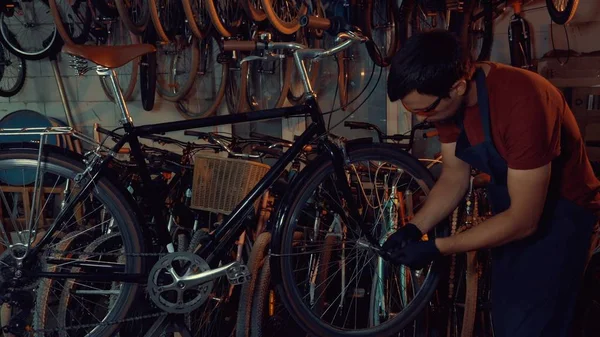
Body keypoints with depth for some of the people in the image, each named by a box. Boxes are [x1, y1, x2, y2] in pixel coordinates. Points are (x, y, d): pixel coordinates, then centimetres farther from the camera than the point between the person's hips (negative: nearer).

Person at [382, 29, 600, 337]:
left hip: (559, 210, -7)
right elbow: (455, 176, -1)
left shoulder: (522, 101, -36)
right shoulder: (447, 98, -14)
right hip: (511, 206, 7)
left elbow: (523, 220, -31)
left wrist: (435, 248, -27)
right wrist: (413, 228, -14)